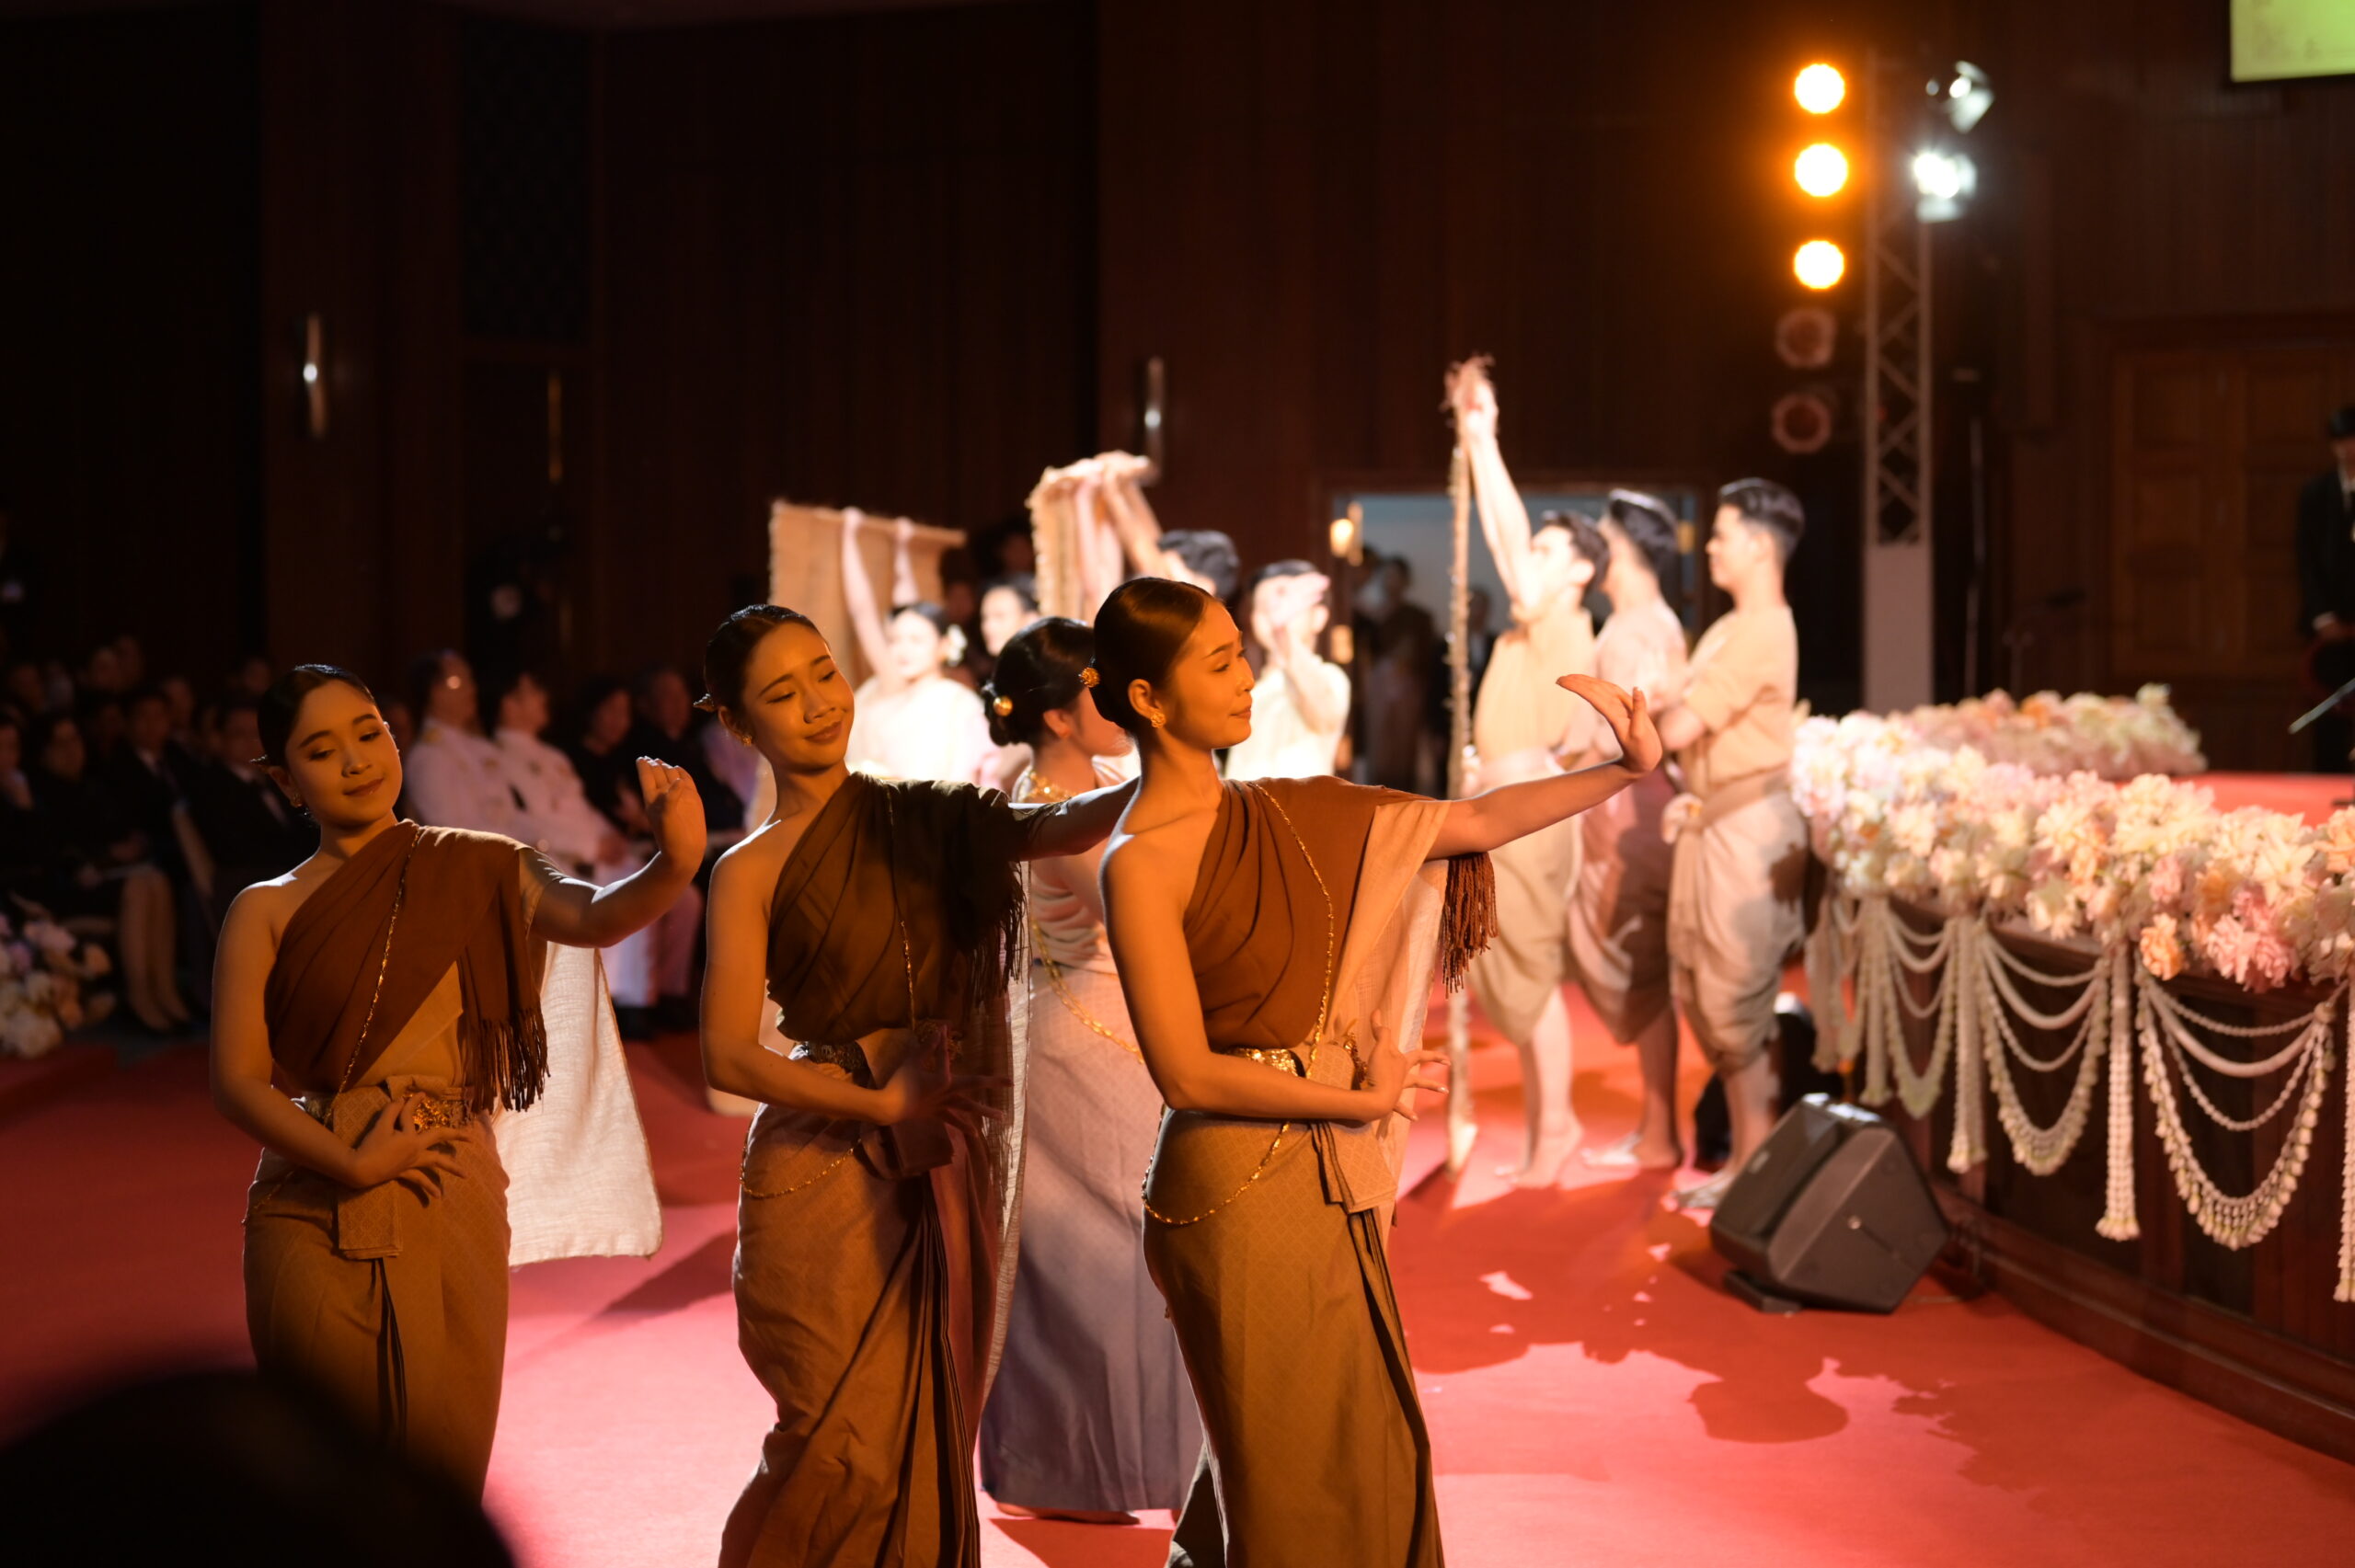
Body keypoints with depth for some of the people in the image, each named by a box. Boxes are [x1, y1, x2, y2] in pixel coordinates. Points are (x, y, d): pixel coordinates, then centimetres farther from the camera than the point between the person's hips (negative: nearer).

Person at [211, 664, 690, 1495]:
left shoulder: (472, 870, 5)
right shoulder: (268, 911, 3)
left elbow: (593, 916, -12)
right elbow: (238, 1081, -5)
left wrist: (675, 864, -32)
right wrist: (351, 1162, -19)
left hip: (454, 1208, 1)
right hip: (318, 1218, -1)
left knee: (443, 1454, 5)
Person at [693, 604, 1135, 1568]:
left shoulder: (926, 820, 8)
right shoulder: (750, 872, -1)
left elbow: (1060, 828, -8)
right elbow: (728, 1057, -7)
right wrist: (882, 1103, -15)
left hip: (952, 1164, 4)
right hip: (828, 1171, -3)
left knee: (934, 1431, 9)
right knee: (847, 1442, -2)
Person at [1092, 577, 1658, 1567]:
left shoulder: (1286, 814, 6)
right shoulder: (1139, 863, -14)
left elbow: (1473, 822, 8)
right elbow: (1187, 1073, -18)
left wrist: (1625, 770, 1)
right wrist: (1358, 1100, -11)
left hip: (1328, 1181, 7)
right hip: (1237, 1186, -7)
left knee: (1359, 1441, 17)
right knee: (1288, 1461, 5)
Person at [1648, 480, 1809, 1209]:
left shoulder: (1764, 632, -17)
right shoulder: (1728, 627, 16)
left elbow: (1678, 728, -20)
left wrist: (1649, 719, 1)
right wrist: (1686, 790, 2)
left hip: (1748, 828, -10)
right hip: (1711, 822, 10)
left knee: (1735, 1000, -4)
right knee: (1698, 991, 14)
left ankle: (1756, 1163, 5)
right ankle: (1744, 1148, 24)